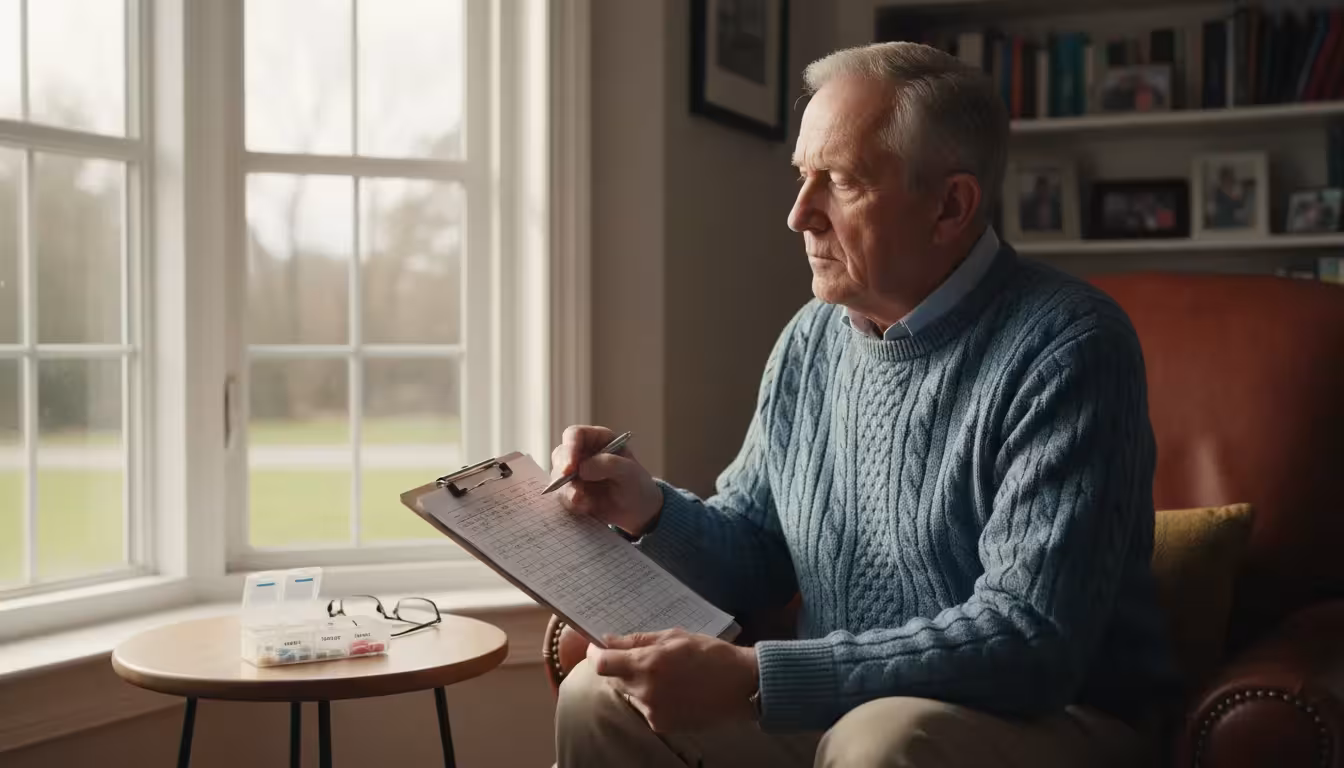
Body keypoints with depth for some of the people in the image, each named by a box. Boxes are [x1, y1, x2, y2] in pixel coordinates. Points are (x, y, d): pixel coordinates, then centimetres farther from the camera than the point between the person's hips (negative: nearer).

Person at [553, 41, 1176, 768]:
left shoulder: (1064, 351, -19)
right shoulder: (811, 339, 3)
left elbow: (1030, 642, -27)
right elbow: (756, 559, 12)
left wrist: (752, 679, -30)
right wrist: (652, 510, -10)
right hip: (840, 707, 6)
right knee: (599, 698, -4)